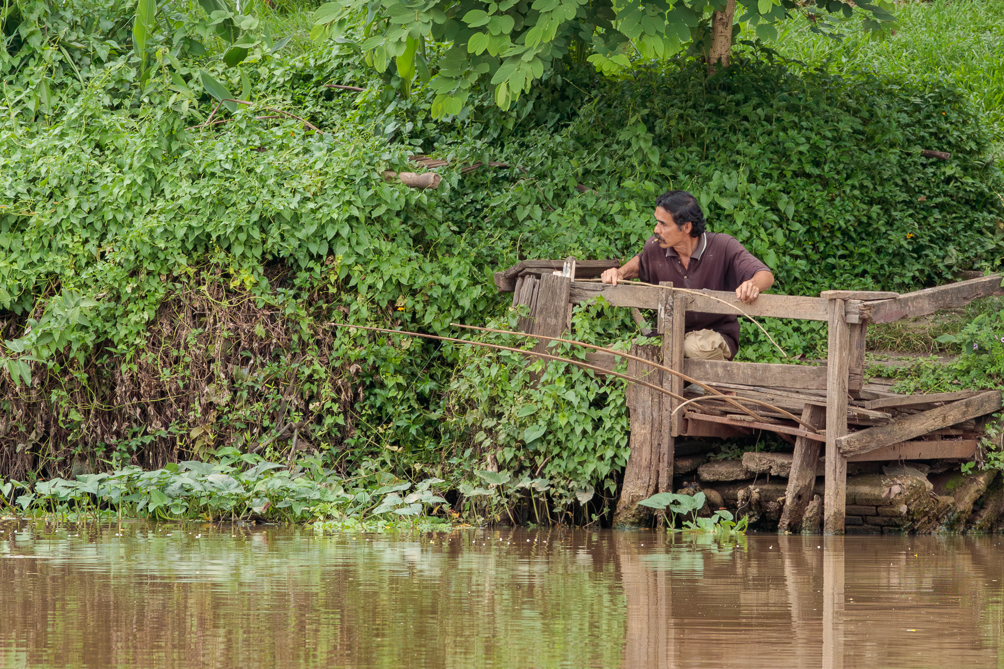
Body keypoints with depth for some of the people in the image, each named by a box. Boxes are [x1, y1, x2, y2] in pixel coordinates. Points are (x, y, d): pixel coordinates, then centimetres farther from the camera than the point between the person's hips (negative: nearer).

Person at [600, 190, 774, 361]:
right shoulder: (655, 247, -2)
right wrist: (621, 273, 1)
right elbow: (640, 263, 24)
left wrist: (753, 284, -45)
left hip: (718, 336, -3)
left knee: (697, 345, -41)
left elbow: (766, 276, -20)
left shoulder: (723, 247, -13)